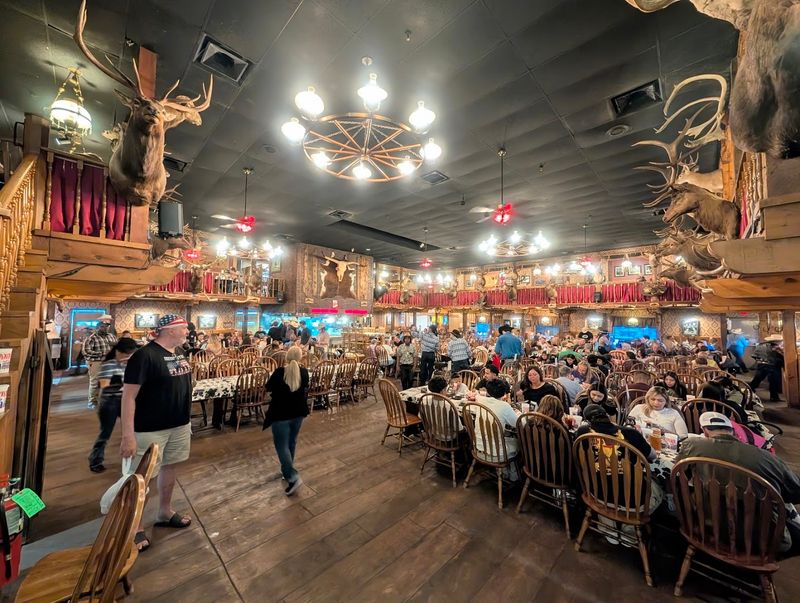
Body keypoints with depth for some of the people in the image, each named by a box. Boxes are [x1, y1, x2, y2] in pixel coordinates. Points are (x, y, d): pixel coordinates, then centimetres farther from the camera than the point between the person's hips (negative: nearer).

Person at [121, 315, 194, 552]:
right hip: (150, 429, -7)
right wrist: (128, 435, -22)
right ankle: (135, 527, 29)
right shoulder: (145, 355, -20)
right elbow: (128, 395, -20)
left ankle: (165, 512, 39)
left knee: (169, 467, 21)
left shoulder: (179, 351, 4)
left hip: (179, 425, 7)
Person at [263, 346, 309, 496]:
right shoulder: (304, 372, -8)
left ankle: (293, 477, -6)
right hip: (298, 412, 4)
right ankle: (287, 470, 34)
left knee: (282, 445, 4)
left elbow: (268, 388, -1)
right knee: (291, 442, 20)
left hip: (281, 414, -4)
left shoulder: (279, 372, -18)